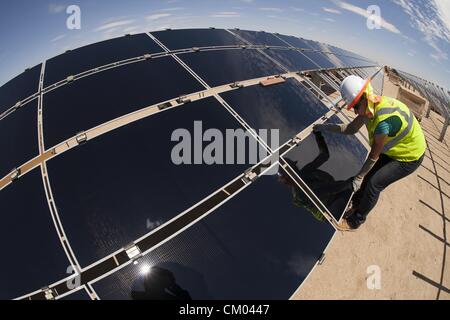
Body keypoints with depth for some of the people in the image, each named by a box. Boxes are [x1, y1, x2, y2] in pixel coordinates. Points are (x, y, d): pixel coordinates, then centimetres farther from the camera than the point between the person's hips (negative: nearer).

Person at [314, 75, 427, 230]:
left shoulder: (383, 122, -39)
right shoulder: (370, 106, -15)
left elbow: (374, 156, -27)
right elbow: (352, 128, -1)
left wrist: (358, 177, -15)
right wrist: (326, 127, -8)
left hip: (410, 157, -8)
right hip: (393, 150, 8)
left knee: (374, 184, -10)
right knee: (369, 177, 10)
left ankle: (356, 220, 8)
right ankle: (356, 204, 31)